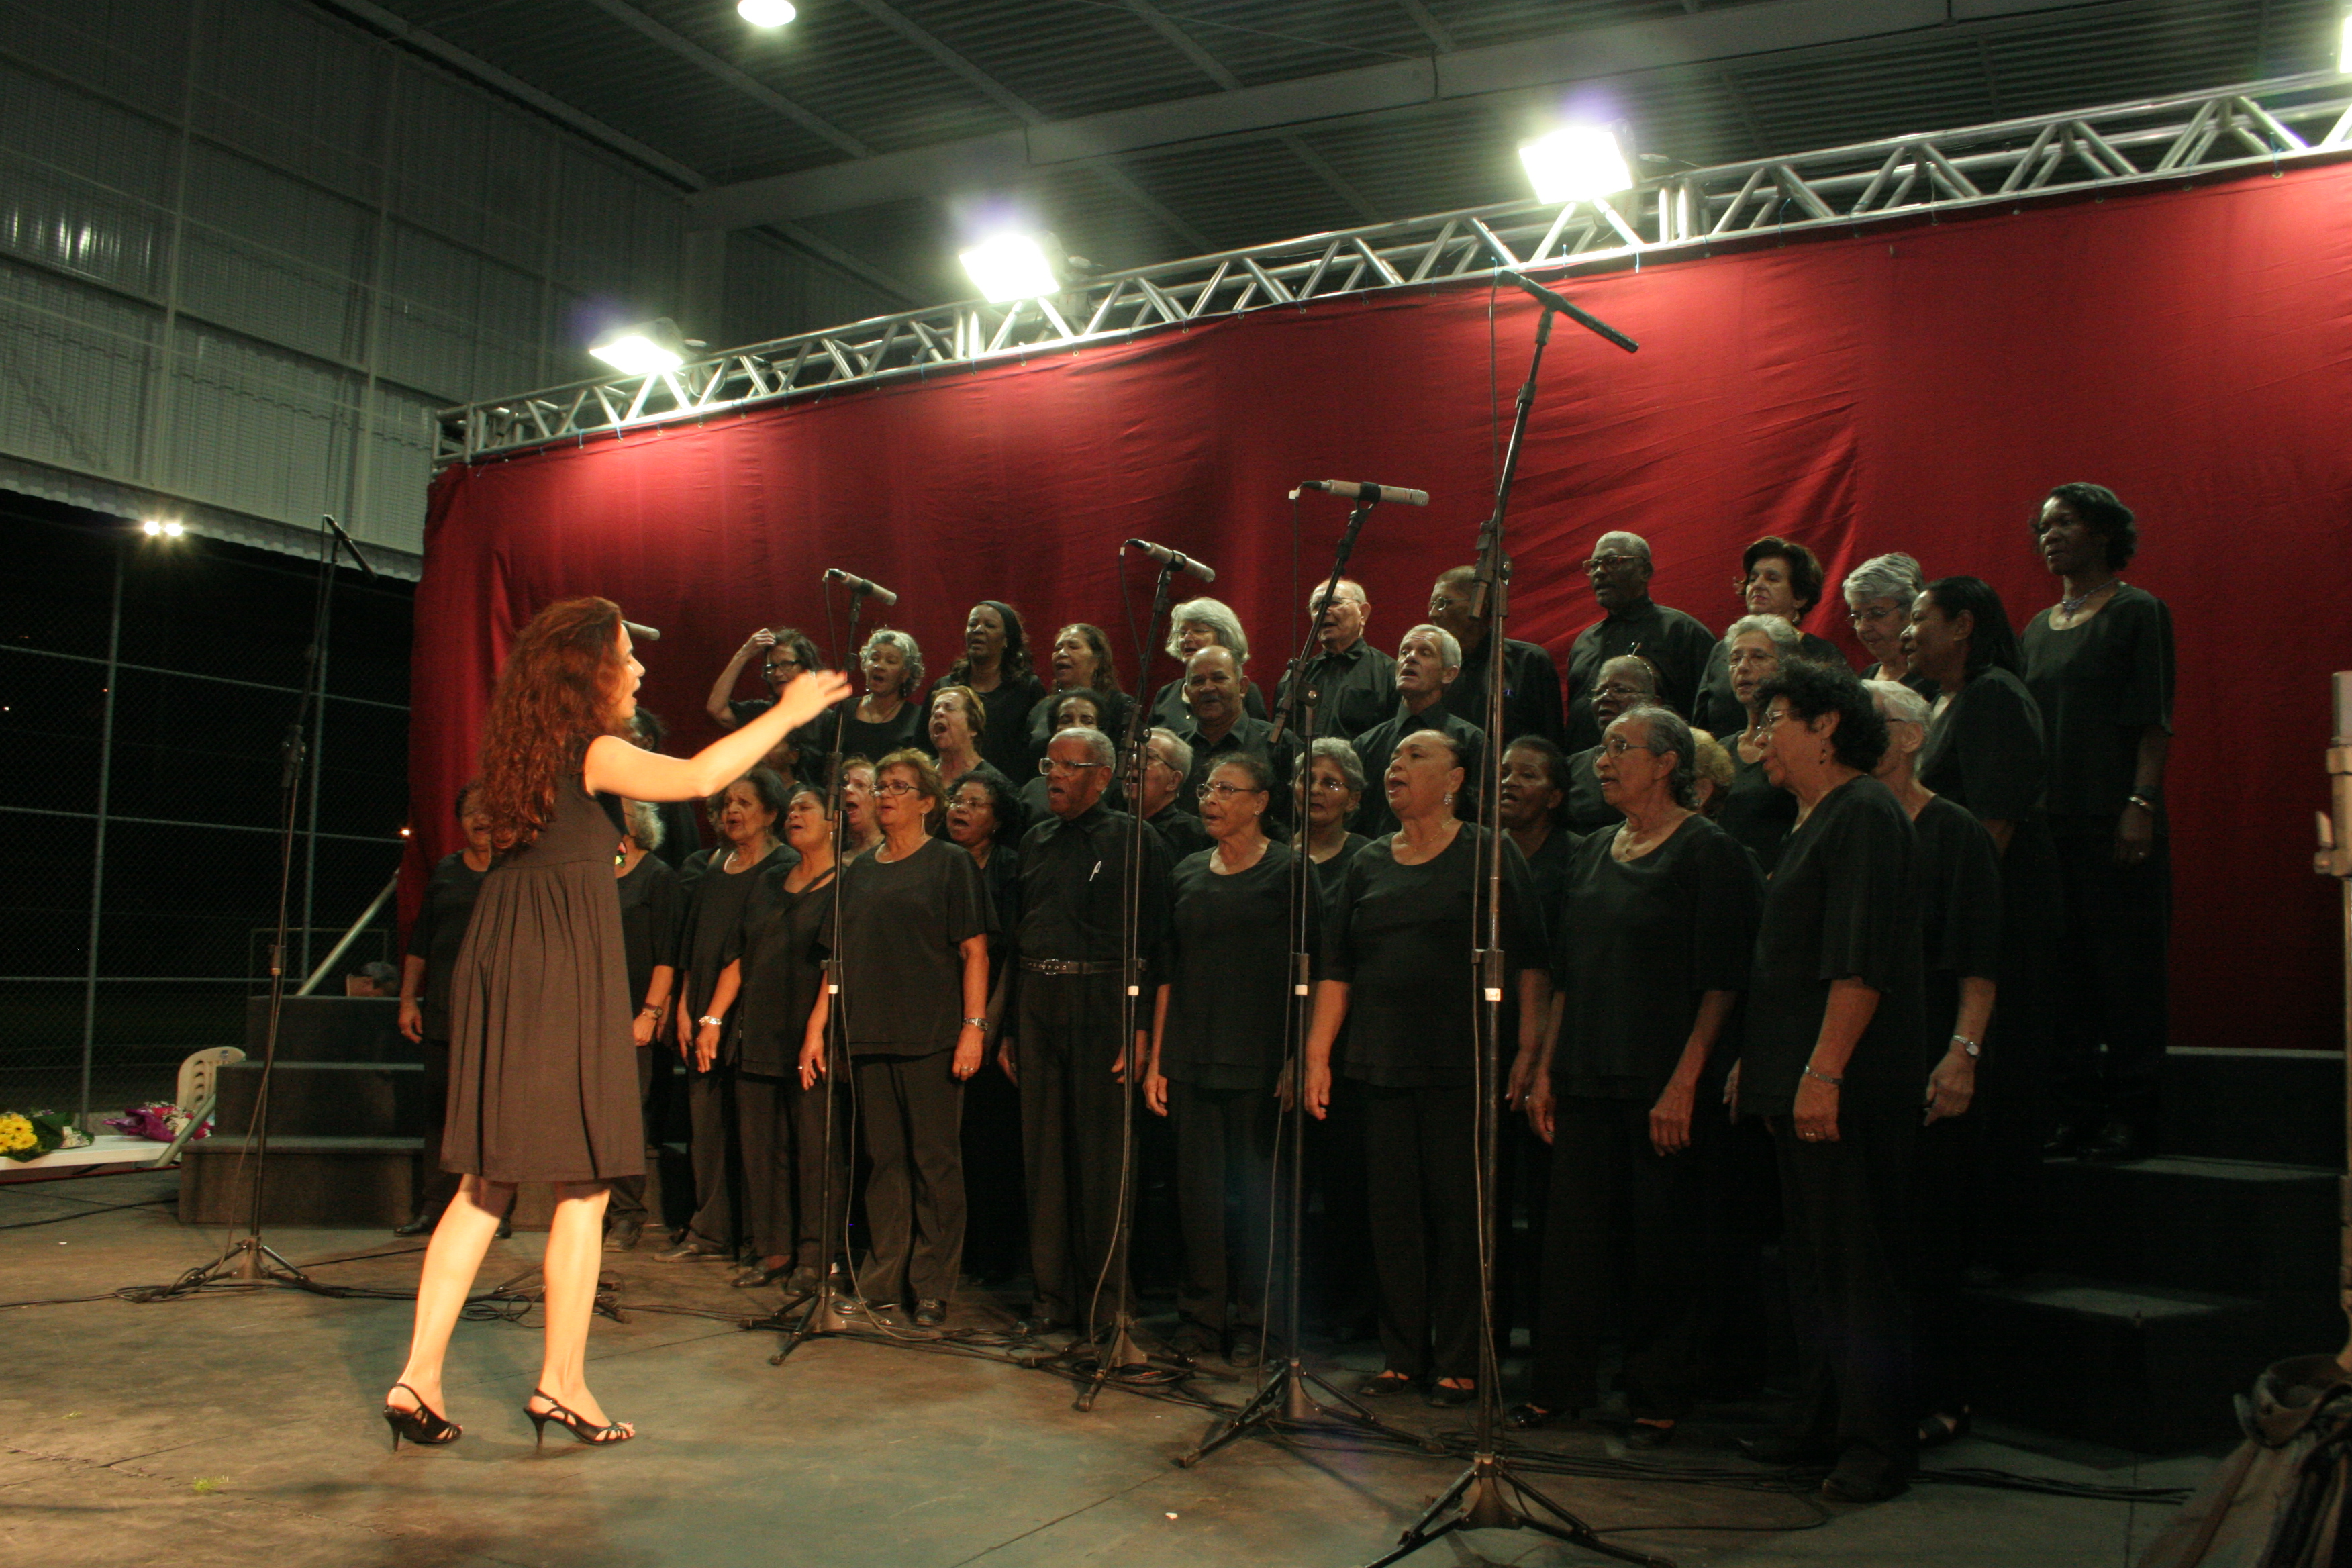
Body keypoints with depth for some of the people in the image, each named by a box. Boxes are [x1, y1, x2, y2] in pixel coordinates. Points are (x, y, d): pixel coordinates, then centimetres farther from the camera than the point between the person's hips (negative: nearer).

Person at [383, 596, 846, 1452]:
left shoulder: (526, 752, 14)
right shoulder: (591, 751, -9)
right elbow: (695, 777, -20)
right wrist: (787, 712, -9)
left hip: (499, 968, 8)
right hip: (563, 974, -8)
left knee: (485, 1186, 11)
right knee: (583, 1186, 2)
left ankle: (419, 1376, 11)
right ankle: (562, 1382, 8)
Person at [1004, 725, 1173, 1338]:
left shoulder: (1133, 840, -1)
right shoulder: (1035, 842, 16)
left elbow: (1151, 938, -7)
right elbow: (1014, 934, 16)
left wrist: (1141, 1026, -15)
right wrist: (1007, 1027, 12)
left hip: (1101, 1004, -5)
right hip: (1035, 1005, 5)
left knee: (1101, 1150, 0)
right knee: (1043, 1149, 8)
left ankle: (1104, 1294, 11)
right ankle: (1053, 1292, 17)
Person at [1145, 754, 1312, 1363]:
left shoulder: (1288, 872, -1)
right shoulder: (1188, 874, 12)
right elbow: (1167, 971, 12)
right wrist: (1155, 1061, 7)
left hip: (1259, 1059, -4)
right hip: (1191, 1060, 4)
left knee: (1255, 1188, 2)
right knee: (1196, 1186, 5)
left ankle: (1251, 1321, 13)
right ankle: (1202, 1314, 17)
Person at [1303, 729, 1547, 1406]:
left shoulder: (1489, 854, 1)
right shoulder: (1369, 864, 14)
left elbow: (1528, 959, -4)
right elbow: (1336, 968, 13)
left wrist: (1529, 1049, -11)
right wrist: (1317, 1055, 8)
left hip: (1462, 1064, -4)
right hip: (1383, 1065, 4)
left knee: (1459, 1211, -1)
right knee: (1392, 1215, 7)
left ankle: (1459, 1363, 11)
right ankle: (1403, 1355, 18)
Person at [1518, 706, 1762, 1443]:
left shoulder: (1709, 852, -6)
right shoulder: (1593, 853, 14)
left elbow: (1723, 980, -12)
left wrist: (1684, 1082, -18)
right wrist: (1544, 1067, 10)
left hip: (1661, 1082, -6)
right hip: (1584, 1078, 6)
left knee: (1664, 1238, 2)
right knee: (1574, 1230, 9)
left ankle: (1659, 1397, 15)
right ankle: (1560, 1385, 20)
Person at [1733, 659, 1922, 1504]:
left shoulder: (1864, 815, -13)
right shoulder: (1811, 823, 19)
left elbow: (1859, 962, -21)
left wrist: (1824, 1070, -24)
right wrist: (1753, 1060, 21)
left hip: (1848, 1092, -10)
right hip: (1796, 1085, 10)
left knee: (1859, 1267, -3)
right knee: (1810, 1265, 15)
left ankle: (1879, 1442, 6)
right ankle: (1822, 1424, 25)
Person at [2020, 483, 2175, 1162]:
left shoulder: (2139, 612, -1)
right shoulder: (2038, 628, 17)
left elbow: (2155, 721, -8)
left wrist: (2141, 804, -17)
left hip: (2115, 821, -6)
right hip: (2050, 820, 6)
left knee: (2126, 967, -2)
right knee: (2064, 970, 7)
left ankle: (2129, 1115, 4)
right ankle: (2074, 1111, 13)